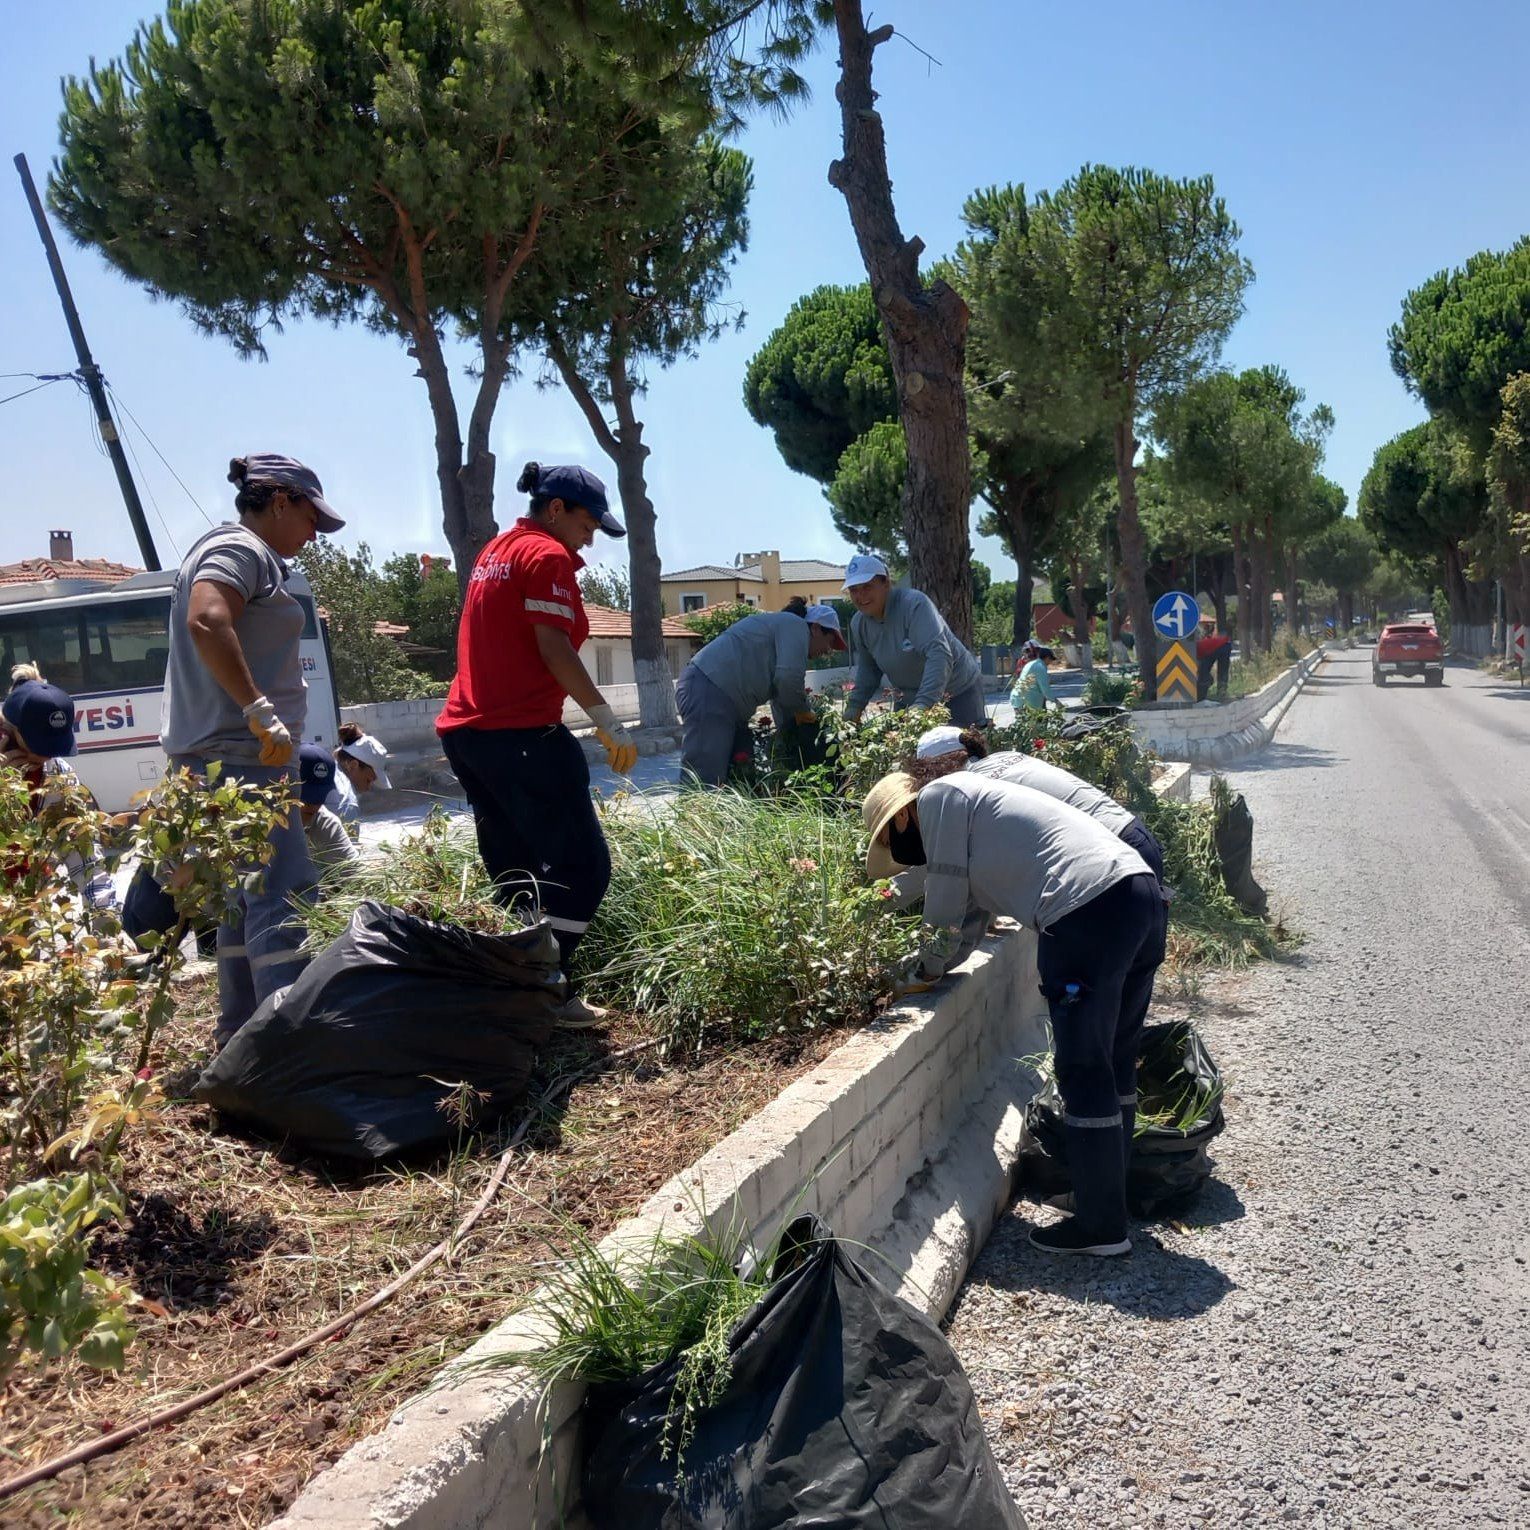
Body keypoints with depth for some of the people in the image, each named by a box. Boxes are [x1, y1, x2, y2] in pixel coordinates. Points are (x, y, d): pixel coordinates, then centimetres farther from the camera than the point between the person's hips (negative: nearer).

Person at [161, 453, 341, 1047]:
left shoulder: (248, 555, 22)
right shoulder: (240, 549, -9)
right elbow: (206, 623, -26)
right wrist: (262, 714, -27)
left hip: (233, 754, 11)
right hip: (239, 753, -11)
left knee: (247, 895, 15)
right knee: (284, 897, -16)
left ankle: (240, 1035, 23)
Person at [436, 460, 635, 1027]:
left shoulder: (496, 551, 20)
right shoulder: (548, 556, -7)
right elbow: (554, 649, -17)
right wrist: (607, 721, -16)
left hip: (464, 730, 10)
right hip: (522, 734, -10)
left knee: (512, 872, 13)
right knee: (583, 864, -4)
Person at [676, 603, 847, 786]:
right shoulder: (795, 626, -3)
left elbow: (780, 692, 27)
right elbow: (789, 678, -19)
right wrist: (803, 710, -2)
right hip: (708, 690, -11)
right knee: (705, 779, -17)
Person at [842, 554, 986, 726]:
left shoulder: (914, 604, -25)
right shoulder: (858, 624, -3)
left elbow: (939, 654, -36)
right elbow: (867, 671, 10)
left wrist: (923, 704, -46)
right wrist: (854, 706, -5)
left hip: (959, 693, -6)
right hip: (909, 701, 6)